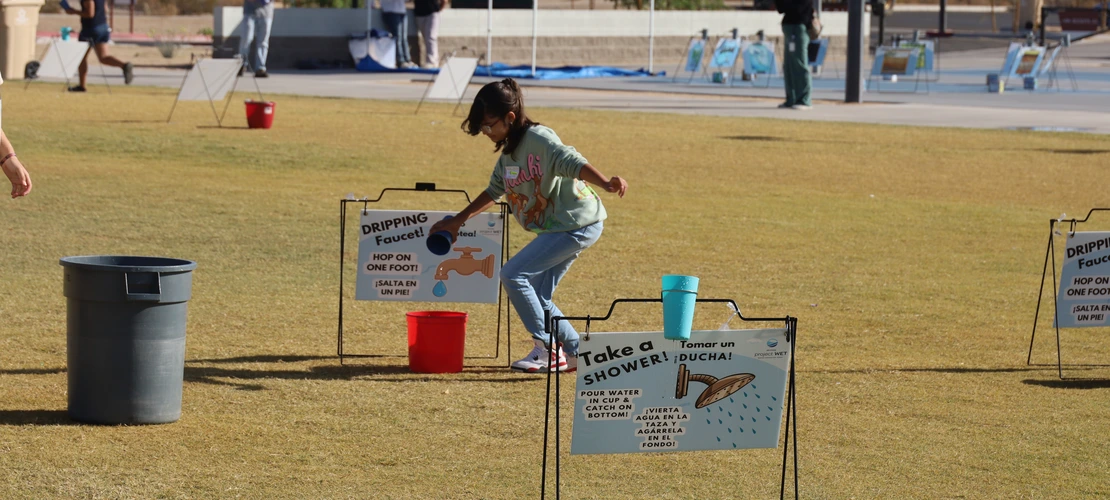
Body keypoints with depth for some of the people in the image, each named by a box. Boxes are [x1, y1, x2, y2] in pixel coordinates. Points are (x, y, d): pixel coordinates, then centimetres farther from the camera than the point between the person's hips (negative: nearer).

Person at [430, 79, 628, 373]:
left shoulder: (538, 139, -18)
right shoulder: (509, 150, 10)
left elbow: (573, 163, -33)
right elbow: (494, 191, 23)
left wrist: (606, 184, -50)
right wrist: (457, 221, 25)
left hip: (578, 224, -10)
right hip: (558, 227, 10)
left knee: (513, 275, -11)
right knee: (537, 298, 9)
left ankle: (548, 350, -3)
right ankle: (577, 354, 15)